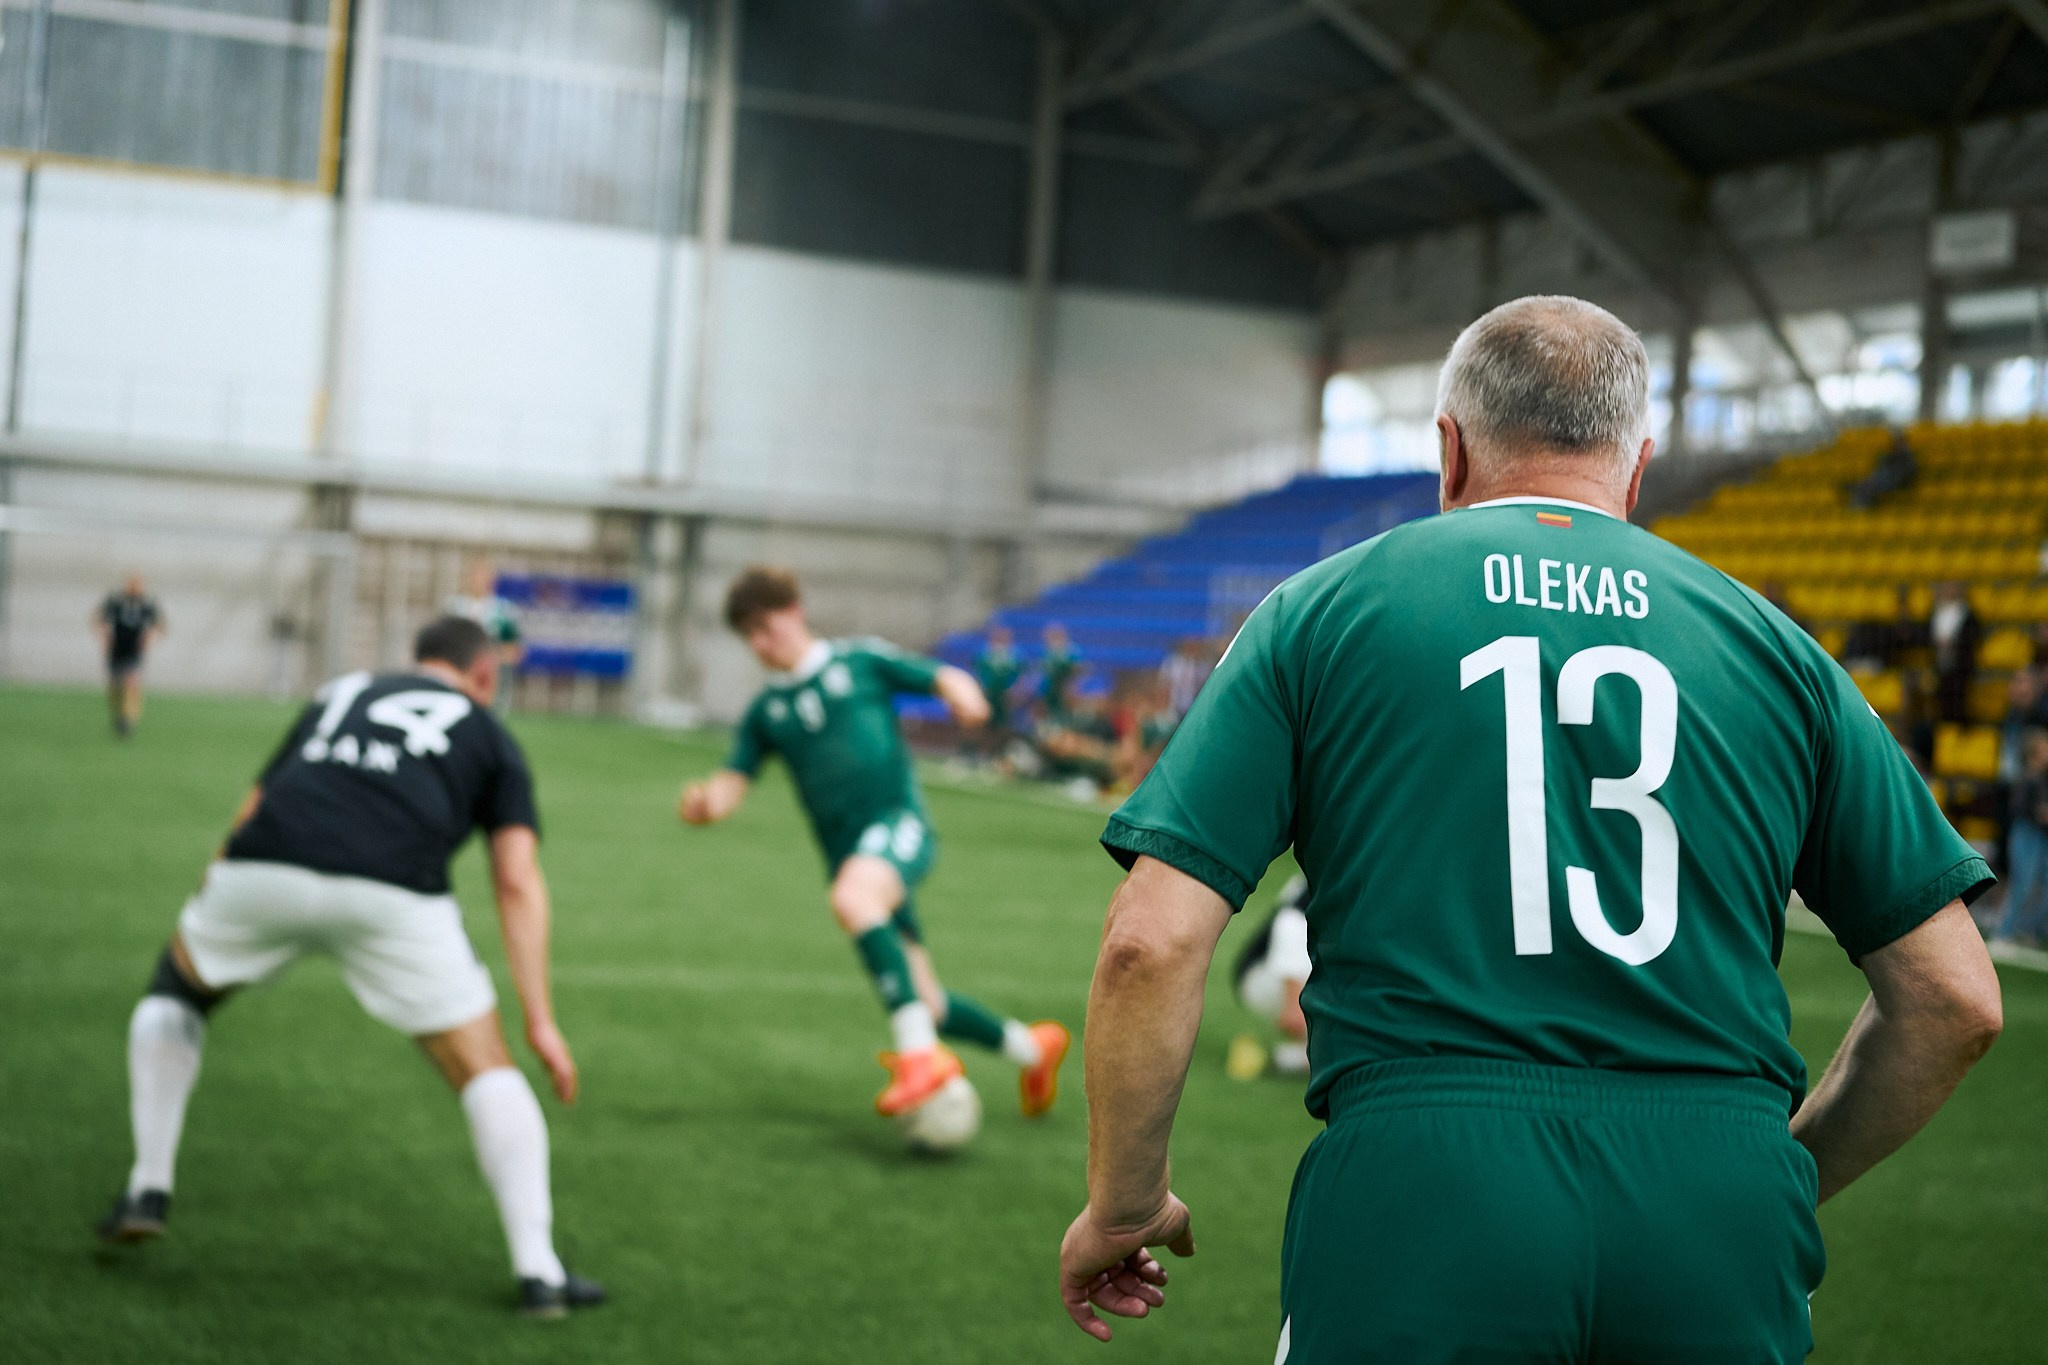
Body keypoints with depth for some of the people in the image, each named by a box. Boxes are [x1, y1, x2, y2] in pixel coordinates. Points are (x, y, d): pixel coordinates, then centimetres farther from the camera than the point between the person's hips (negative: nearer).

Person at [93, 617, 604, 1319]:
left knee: (175, 992, 33)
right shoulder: (491, 738, 25)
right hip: (392, 892, -2)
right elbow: (518, 882, 12)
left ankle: (148, 1190, 29)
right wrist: (541, 1021, 10)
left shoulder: (340, 694, 34)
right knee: (485, 1069, 14)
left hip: (262, 868, 3)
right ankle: (538, 1271, 9)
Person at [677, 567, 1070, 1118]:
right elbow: (731, 783, 7)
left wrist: (963, 696, -16)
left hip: (899, 821, -5)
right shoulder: (766, 711, 16)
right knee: (925, 1005, 3)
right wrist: (704, 801, -16)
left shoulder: (859, 661, 7)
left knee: (851, 897, -37)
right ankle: (1030, 1047, 28)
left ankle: (921, 1054, -40)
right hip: (849, 855, 5)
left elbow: (943, 678, 8)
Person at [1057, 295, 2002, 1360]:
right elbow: (1955, 999, 11)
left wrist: (1122, 1205, 12)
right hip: (1719, 1252, 2)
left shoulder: (1323, 608, 6)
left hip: (1414, 1199, -1)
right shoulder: (1772, 645, 11)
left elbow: (1149, 943, -2)